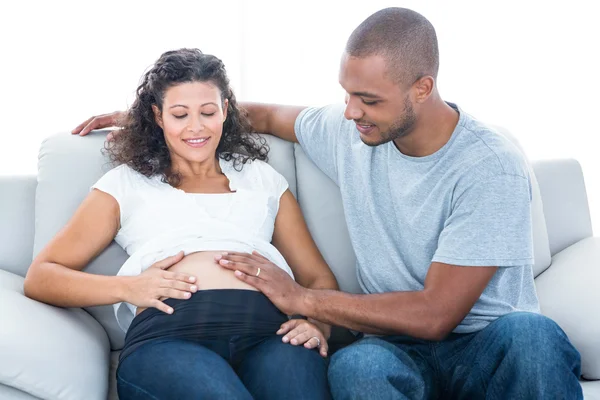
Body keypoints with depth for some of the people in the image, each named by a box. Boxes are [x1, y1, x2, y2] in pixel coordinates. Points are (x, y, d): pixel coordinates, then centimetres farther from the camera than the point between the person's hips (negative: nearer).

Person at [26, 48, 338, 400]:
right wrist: (125, 287, -4)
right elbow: (40, 278, 15)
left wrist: (317, 324, -1)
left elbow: (319, 278, 23)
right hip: (168, 334, -1)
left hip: (269, 331, 2)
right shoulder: (126, 183, 22)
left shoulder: (262, 179, 29)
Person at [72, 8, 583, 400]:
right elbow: (268, 115, 23)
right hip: (397, 348, 2)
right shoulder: (350, 129, 2)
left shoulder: (492, 168, -16)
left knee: (528, 332, -39)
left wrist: (301, 298, -13)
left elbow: (434, 313, -18)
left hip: (491, 345, -2)